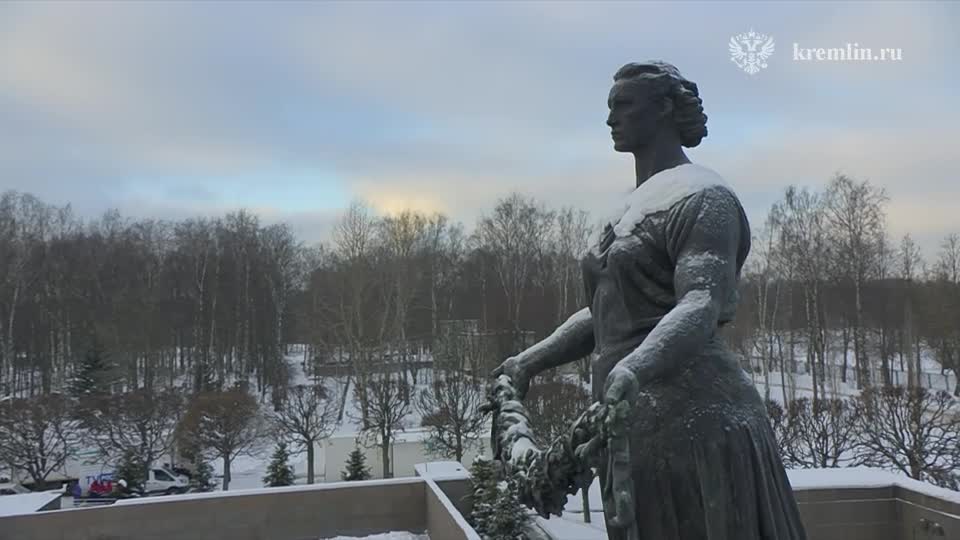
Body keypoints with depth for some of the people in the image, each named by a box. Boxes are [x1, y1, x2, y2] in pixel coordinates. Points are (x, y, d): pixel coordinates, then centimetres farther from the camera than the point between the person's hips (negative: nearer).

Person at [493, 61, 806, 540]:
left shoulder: (700, 196, -8)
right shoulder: (628, 210, 20)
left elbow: (701, 308, -23)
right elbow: (602, 314, 22)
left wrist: (632, 369, -38)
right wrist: (532, 359, 12)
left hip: (693, 417, -8)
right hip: (634, 427, 8)